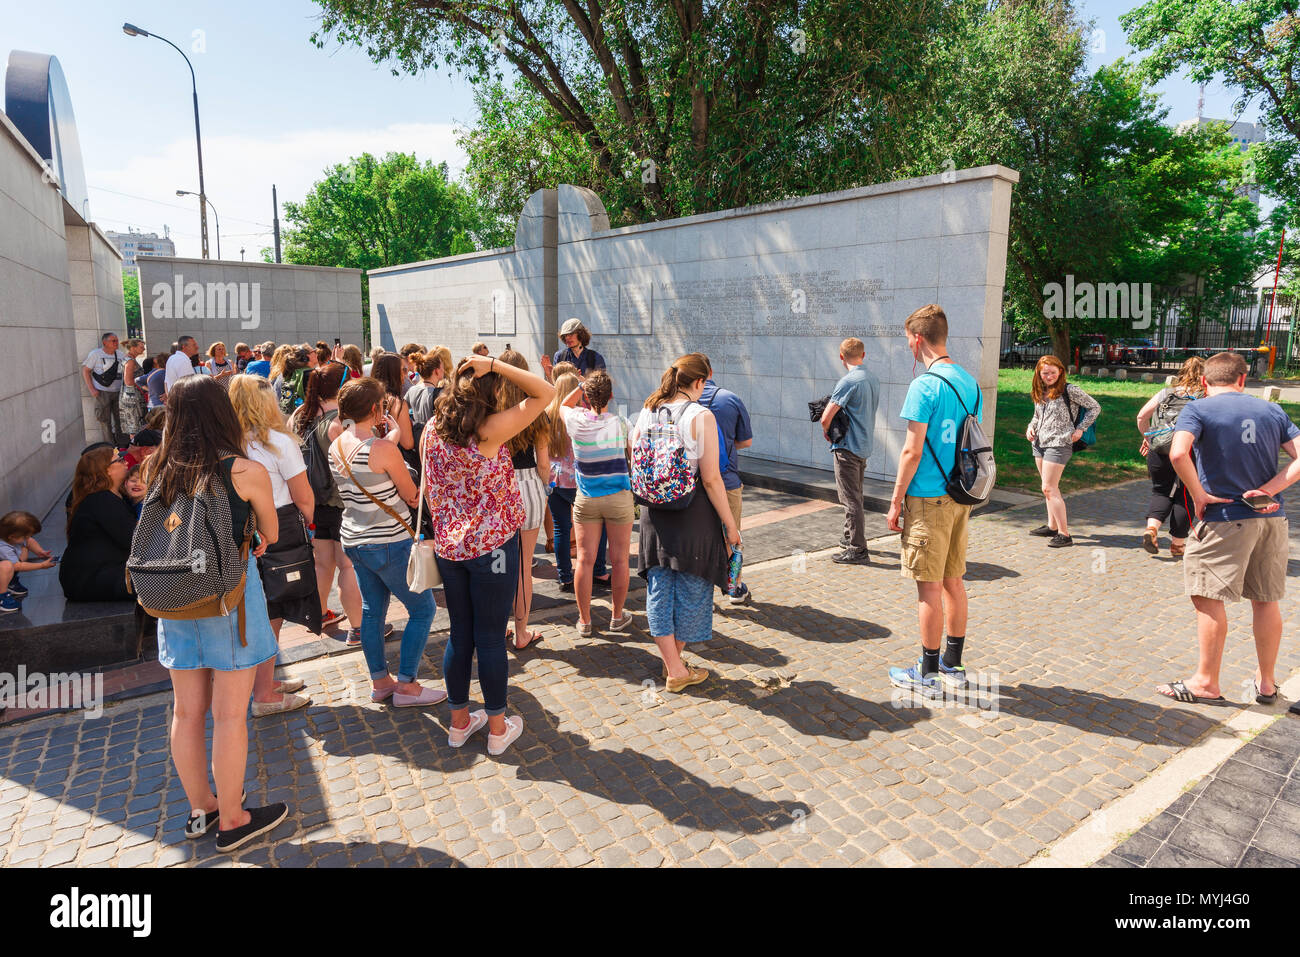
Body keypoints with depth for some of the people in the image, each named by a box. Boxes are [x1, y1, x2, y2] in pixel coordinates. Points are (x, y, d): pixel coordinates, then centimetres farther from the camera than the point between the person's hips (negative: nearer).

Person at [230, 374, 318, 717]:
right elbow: (304, 499, -11)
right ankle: (265, 696, 15)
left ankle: (266, 682, 34)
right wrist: (307, 522, 8)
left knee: (263, 614, 19)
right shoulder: (278, 441, -14)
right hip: (280, 533, -6)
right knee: (270, 615, 4)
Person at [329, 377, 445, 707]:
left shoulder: (336, 447, 2)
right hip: (389, 543, -8)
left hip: (354, 540, 9)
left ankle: (379, 682, 29)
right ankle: (406, 686, 11)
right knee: (423, 608, 6)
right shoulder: (383, 449, -22)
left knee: (372, 609, 18)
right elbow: (412, 496, -12)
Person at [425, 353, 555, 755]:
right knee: (491, 637, 6)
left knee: (459, 634, 17)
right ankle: (498, 728, 21)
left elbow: (429, 489, 9)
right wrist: (494, 365, -14)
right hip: (492, 546, -6)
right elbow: (546, 391, -13)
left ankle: (459, 721, 30)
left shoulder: (433, 431, 1)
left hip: (449, 546, 6)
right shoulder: (491, 430, -17)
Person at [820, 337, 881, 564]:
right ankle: (851, 537, 35)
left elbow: (826, 418, -21)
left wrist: (826, 432, 0)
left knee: (850, 499, -4)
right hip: (865, 445, 9)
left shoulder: (848, 381, -18)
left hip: (847, 447, -9)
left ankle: (858, 550, 0)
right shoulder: (874, 380, 7)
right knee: (855, 496, 21)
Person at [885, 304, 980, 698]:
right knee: (953, 581, 16)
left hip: (928, 498, -8)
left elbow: (912, 451, -17)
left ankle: (928, 674, 11)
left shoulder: (924, 386, -15)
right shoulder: (970, 382, 10)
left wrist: (896, 500, -9)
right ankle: (953, 666, 27)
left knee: (930, 587, 0)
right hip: (960, 496, 8)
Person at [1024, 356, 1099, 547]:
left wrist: (1080, 429, -8)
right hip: (1039, 444, 7)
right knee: (1050, 487, 15)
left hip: (1059, 444, -7)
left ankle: (1064, 534, -8)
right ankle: (1052, 526, 26)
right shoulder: (1038, 392, 11)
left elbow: (1095, 408, -1)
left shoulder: (1070, 390, -8)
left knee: (1049, 489, -12)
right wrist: (1031, 427, 4)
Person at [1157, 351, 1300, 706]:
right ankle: (1267, 683, 27)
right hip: (1271, 518, 6)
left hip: (1224, 519, -6)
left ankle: (1206, 683, 8)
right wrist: (1269, 490, -6)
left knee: (1208, 597, 2)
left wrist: (1199, 496, -13)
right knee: (1266, 600, 15)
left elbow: (1178, 453, -24)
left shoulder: (1198, 409, -6)